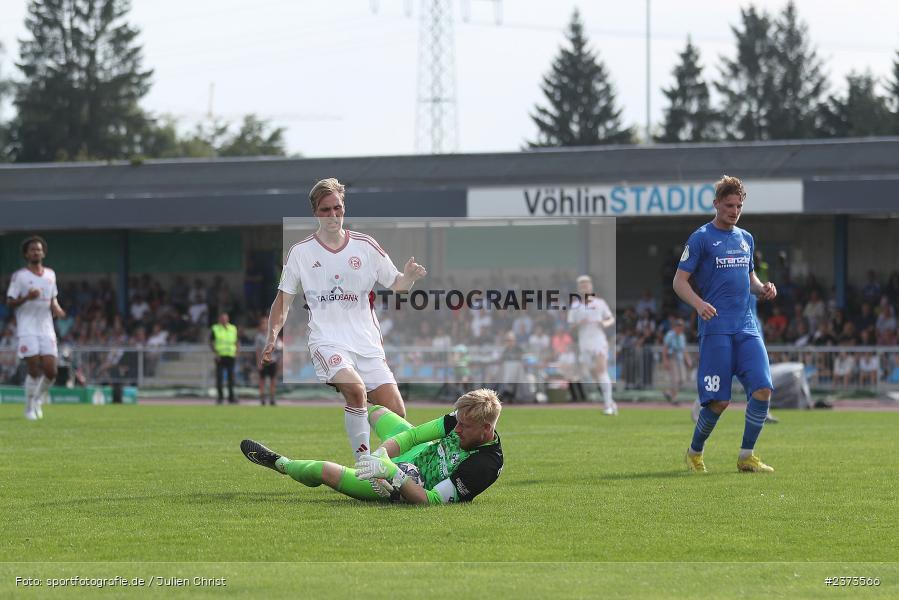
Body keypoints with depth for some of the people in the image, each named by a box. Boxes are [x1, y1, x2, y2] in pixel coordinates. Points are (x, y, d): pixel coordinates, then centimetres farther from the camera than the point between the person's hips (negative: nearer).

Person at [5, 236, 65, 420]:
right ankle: (30, 408, 6)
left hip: (46, 330, 4)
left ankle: (39, 398, 22)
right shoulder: (19, 276, -2)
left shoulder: (50, 274, 12)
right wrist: (27, 298, -21)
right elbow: (9, 302, -4)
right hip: (27, 330, -4)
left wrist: (56, 308, 2)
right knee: (34, 371, -11)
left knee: (50, 371, -5)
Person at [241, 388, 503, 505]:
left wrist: (392, 472, -43)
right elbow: (414, 434, -10)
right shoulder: (464, 418, -16)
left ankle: (280, 463, 29)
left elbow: (429, 501, -36)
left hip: (407, 490, -7)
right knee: (377, 411, 25)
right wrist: (381, 454, -26)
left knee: (324, 470, -7)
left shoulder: (485, 466, -37)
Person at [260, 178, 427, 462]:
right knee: (355, 388, -33)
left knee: (396, 415, -9)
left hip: (367, 343, 3)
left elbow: (396, 284, 13)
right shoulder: (300, 252, 4)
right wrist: (272, 336, -4)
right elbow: (284, 299, 10)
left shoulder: (365, 246, 7)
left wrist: (409, 276, -10)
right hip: (326, 340, -3)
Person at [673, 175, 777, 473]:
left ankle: (746, 456, 1)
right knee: (718, 400, -8)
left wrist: (762, 289, 6)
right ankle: (694, 453, 16)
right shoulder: (701, 238, -1)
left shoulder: (746, 239, 17)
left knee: (762, 389, -10)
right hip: (716, 328, -5)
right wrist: (698, 303, -23)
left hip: (747, 326, 6)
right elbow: (679, 281, -3)